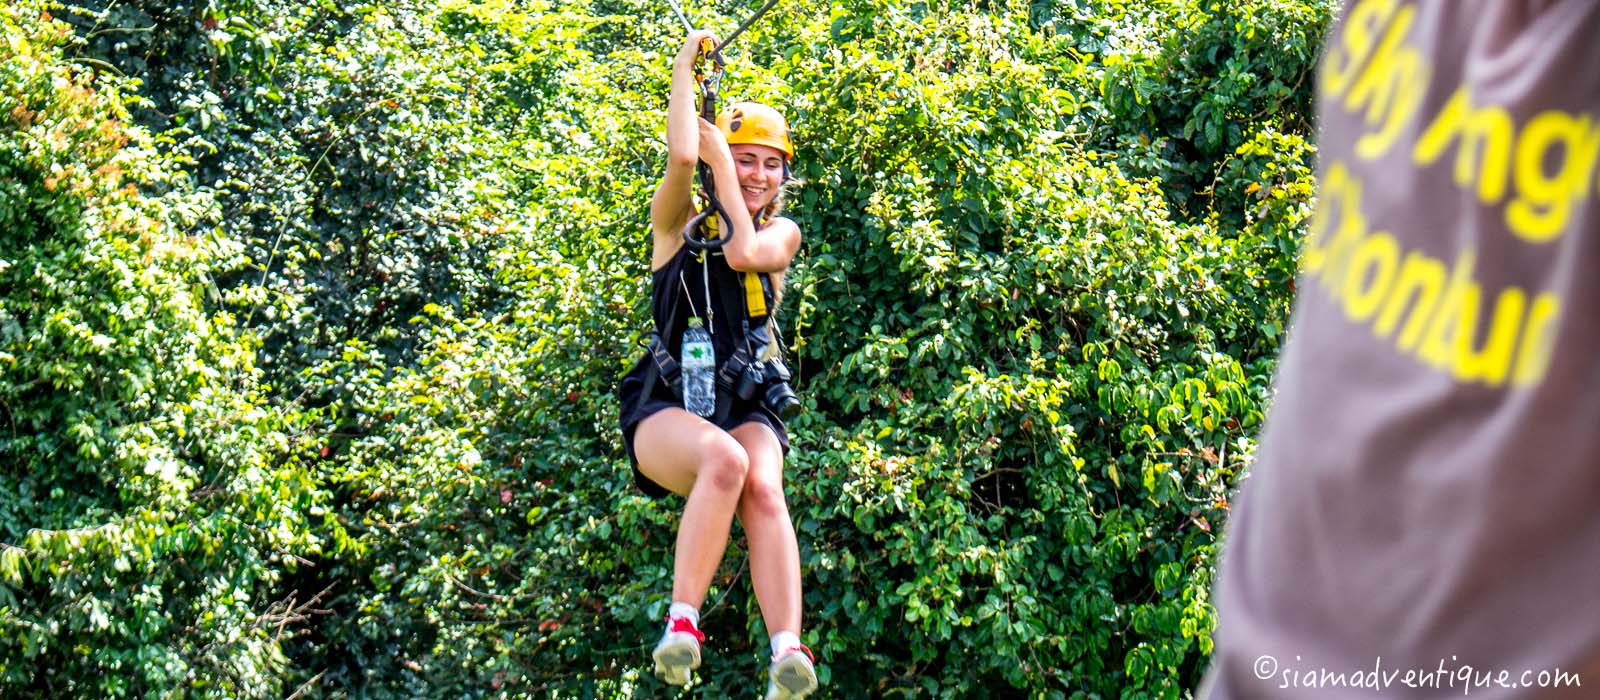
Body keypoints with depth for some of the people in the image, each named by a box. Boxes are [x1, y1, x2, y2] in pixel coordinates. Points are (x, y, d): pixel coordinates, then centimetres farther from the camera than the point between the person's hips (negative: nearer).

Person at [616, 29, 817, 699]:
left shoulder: (782, 232, 17)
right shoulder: (679, 221, 11)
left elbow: (744, 253, -8)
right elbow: (682, 156, -11)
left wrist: (720, 160, 1)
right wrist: (686, 67, 2)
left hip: (745, 406, 2)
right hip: (666, 406, -2)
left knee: (762, 486, -32)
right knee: (725, 460, -37)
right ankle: (682, 621, -36)